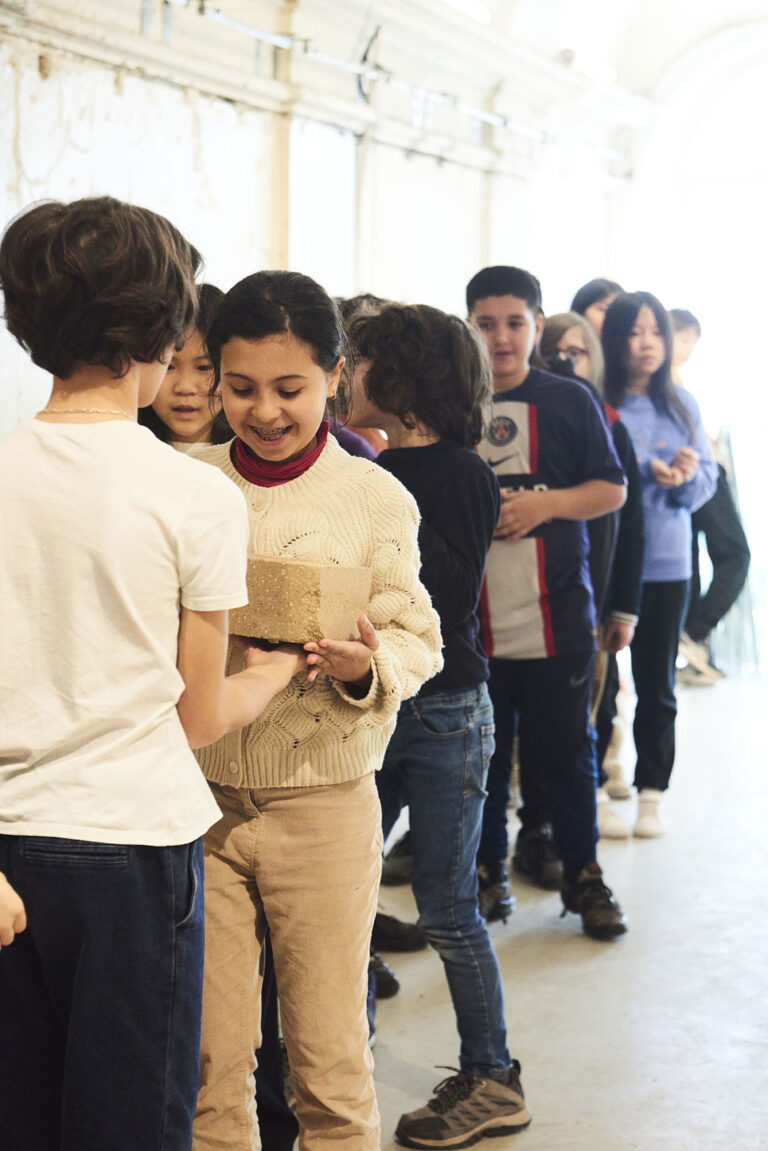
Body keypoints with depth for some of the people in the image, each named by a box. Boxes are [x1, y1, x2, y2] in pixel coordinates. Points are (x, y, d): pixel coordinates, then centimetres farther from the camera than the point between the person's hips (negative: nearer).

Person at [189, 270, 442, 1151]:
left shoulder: (375, 499, -2)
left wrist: (367, 667, -21)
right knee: (209, 1060, 10)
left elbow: (416, 639, -1)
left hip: (322, 802, -2)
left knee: (330, 1062, 7)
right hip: (198, 795, 2)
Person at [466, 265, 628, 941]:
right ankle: (487, 868, 26)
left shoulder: (570, 402, 2)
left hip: (556, 615, -1)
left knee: (566, 749, 5)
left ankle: (582, 872, 19)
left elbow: (612, 488, 2)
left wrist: (545, 502, -13)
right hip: (470, 617, 1)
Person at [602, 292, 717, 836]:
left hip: (666, 563, 4)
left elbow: (706, 477, 9)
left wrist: (687, 476, -13)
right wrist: (646, 471, -20)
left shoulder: (681, 404, 8)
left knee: (657, 685, 8)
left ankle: (651, 795, 16)